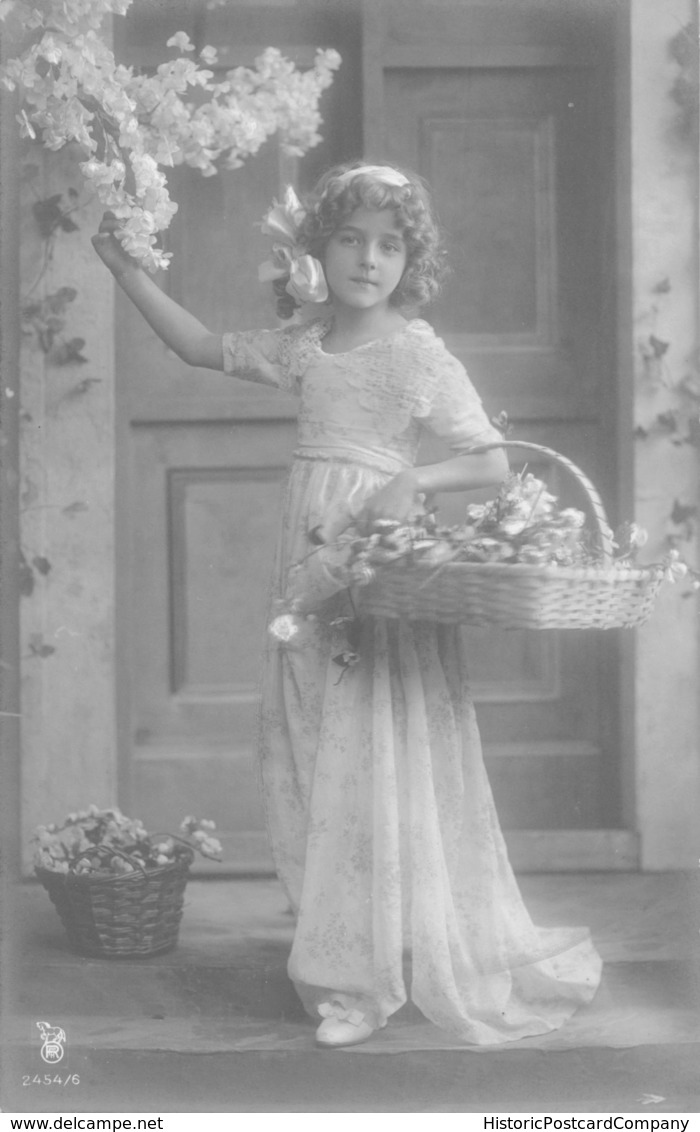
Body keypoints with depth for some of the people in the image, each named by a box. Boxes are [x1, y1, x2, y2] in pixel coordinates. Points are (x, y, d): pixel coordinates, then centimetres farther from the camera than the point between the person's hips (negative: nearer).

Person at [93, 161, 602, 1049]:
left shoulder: (419, 354, -7)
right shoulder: (302, 345, 8)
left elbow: (492, 461, -7)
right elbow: (204, 348, 17)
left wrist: (415, 481, -23)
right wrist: (124, 267, 12)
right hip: (311, 570, 6)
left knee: (378, 765, -4)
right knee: (312, 762, 6)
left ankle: (370, 975, 1)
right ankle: (345, 953, 16)